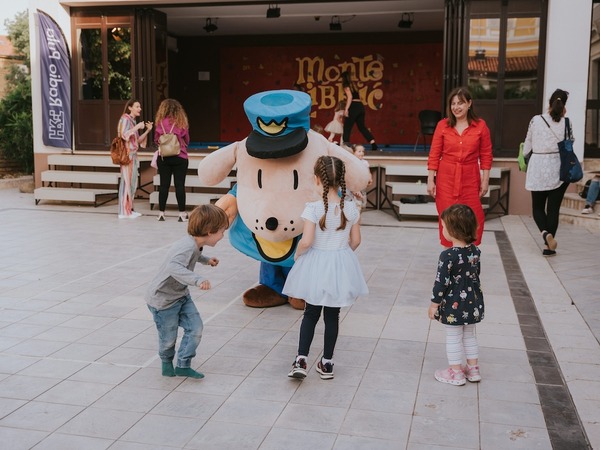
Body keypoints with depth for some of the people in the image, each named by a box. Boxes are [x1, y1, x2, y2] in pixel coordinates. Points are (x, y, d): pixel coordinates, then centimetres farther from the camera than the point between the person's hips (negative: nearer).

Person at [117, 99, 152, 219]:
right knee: (127, 181, -8)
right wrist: (137, 127, -17)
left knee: (132, 182, 8)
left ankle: (129, 209, 14)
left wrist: (147, 130, 8)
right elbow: (124, 135, -20)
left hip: (133, 154, 9)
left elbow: (138, 140, 18)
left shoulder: (133, 120, 19)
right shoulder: (125, 119, -6)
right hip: (127, 154, -9)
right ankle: (124, 211, -5)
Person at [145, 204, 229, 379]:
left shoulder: (195, 244, -3)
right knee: (169, 337, 8)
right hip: (162, 299, -8)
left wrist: (206, 260, 30)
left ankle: (183, 365, 11)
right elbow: (174, 267, -52)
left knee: (196, 328, -1)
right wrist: (198, 279, -61)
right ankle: (166, 361, 39)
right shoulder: (188, 247, -33)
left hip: (181, 295, 9)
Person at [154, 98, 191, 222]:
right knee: (179, 185, 1)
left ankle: (161, 213, 11)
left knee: (164, 185, 7)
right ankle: (182, 214, 2)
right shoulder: (182, 123, -4)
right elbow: (187, 141, 5)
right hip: (180, 158, -1)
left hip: (164, 158, 1)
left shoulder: (161, 122, -4)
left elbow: (156, 140, 5)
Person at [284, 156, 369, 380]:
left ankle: (301, 360, 4)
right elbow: (355, 241, 1)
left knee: (310, 314, 13)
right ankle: (327, 363, 22)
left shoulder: (313, 207, -17)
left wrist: (297, 255, -1)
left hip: (316, 265, -2)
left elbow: (306, 241, -20)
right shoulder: (351, 207, -6)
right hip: (341, 266, 3)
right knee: (332, 316, 14)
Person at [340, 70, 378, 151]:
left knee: (347, 127, 0)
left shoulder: (346, 86, -2)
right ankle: (373, 144, 0)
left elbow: (350, 97, -14)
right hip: (360, 105, 8)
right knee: (362, 126, 11)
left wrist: (346, 109, -17)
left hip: (353, 106, -8)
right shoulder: (354, 84, 22)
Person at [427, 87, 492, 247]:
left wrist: (485, 181, 2)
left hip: (470, 180, 0)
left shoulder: (480, 126, 0)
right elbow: (434, 155, 2)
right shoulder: (442, 125, 0)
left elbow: (486, 156, 4)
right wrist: (430, 180, -2)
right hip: (446, 179, 0)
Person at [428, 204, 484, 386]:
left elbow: (441, 282, -20)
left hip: (453, 305, -7)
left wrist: (434, 304, -9)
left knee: (453, 338, 9)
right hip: (472, 303, 7)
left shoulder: (448, 256, -25)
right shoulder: (475, 251, -4)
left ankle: (456, 373, 19)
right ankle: (473, 369, 31)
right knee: (470, 335, 21)